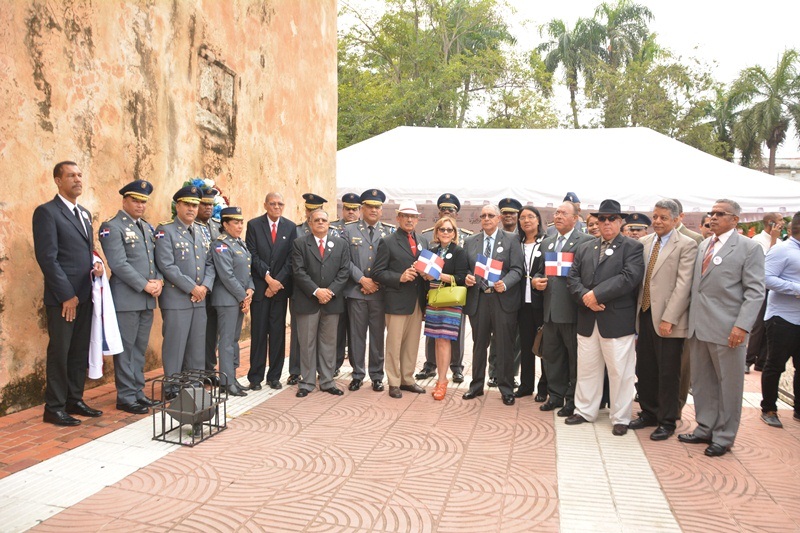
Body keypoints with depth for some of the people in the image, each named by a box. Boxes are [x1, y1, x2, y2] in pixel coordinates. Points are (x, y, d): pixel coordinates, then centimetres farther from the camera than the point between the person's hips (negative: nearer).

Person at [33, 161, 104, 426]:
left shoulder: (84, 213, 17)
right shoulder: (46, 212, -8)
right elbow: (47, 257, -14)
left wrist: (96, 263, 0)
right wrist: (67, 295, -16)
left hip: (85, 295, 7)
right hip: (62, 297, -7)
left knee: (80, 351, 12)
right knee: (60, 352, 0)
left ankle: (75, 400, 22)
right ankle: (54, 408, 10)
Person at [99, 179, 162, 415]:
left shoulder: (148, 227, 16)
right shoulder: (112, 227, -7)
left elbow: (157, 259, 16)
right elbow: (119, 264, -16)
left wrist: (158, 281, -3)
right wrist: (145, 286, -16)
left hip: (147, 298, 7)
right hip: (126, 298, -7)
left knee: (140, 348, 13)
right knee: (126, 349, 0)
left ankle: (138, 392, 21)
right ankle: (126, 397, 8)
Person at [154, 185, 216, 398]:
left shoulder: (202, 232, 14)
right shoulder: (165, 231, -5)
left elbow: (209, 263, 13)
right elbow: (167, 266, -14)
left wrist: (205, 286, -4)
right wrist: (192, 288, -15)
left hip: (200, 299, 6)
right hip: (176, 299, -6)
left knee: (198, 346, 10)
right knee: (175, 345, 0)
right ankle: (172, 389, 12)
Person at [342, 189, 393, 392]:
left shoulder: (389, 231, 7)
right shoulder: (349, 229, 5)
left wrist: (377, 282, -7)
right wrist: (362, 279, -10)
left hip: (380, 291, 1)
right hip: (356, 291, 0)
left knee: (378, 335, 6)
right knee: (357, 334, 6)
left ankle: (377, 376, 17)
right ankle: (357, 374, 17)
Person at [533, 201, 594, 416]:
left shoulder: (587, 241, -5)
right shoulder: (546, 243, 17)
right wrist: (536, 280, 3)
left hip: (573, 309, -6)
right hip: (550, 309, 6)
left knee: (575, 356, 4)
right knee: (551, 354, 14)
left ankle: (573, 400, 17)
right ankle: (556, 395, 28)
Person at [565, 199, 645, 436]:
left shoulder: (633, 247, -1)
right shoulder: (584, 248, 15)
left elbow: (629, 277, -15)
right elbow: (573, 277, 8)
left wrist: (597, 294, -18)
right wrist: (585, 296, -12)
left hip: (617, 320, -5)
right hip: (588, 319, 5)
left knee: (620, 372, 3)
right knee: (586, 369, 13)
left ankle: (620, 418, 17)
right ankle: (585, 411, 27)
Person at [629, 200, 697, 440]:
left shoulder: (686, 245, -6)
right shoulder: (643, 242, 10)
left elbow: (683, 285, -12)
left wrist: (668, 319, -17)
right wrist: (635, 313, 8)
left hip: (668, 320, -5)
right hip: (644, 315, 5)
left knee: (668, 373, 4)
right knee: (644, 370, 14)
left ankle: (667, 421, 19)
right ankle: (649, 413, 31)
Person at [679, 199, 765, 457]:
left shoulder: (749, 248, -4)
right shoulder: (703, 246, 14)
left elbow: (755, 291, -9)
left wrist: (742, 326, -18)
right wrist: (690, 320, 8)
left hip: (727, 329, -6)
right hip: (698, 327, 6)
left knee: (728, 384, 6)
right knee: (701, 382, 13)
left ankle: (723, 437, 18)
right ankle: (705, 429, 27)